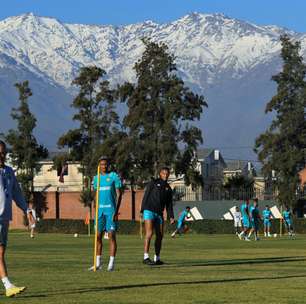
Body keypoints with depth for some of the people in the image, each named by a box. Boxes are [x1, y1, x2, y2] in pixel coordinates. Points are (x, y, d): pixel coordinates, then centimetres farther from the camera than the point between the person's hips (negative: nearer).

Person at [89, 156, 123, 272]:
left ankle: (111, 263, -3)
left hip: (110, 210, -5)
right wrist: (95, 210, 14)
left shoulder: (114, 176, -1)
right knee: (98, 236, 4)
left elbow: (119, 194, -5)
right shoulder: (96, 178, 14)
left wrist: (116, 211, -14)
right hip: (100, 210, 5)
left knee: (111, 235, -6)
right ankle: (98, 263, 11)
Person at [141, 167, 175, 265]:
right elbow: (145, 197, -1)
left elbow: (169, 204, 16)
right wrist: (142, 211, -8)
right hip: (149, 211, -6)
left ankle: (157, 259, 14)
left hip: (159, 213, 6)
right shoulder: (153, 183, 2)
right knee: (149, 233, -16)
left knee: (160, 236, 4)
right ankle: (146, 257, -20)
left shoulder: (168, 188, 16)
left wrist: (171, 217, 4)